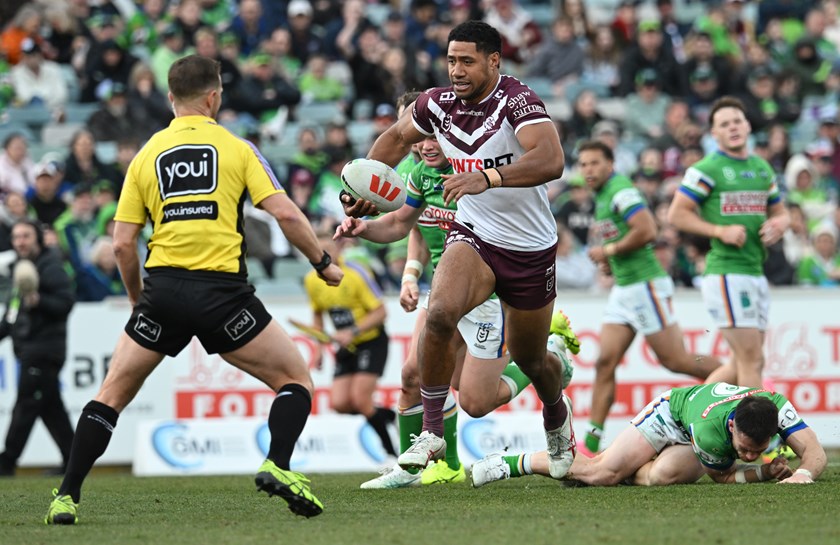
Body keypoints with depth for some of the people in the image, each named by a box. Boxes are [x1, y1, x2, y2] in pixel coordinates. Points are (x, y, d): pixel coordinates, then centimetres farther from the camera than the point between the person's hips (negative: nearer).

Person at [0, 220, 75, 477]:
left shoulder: (51, 268, -9)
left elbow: (66, 303, -18)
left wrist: (39, 301, -31)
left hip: (44, 347, -9)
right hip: (28, 348, 9)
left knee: (26, 405, -10)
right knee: (51, 408, 9)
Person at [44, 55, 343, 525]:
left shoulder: (146, 156, 12)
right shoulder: (237, 148, 5)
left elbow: (123, 244, 7)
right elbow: (285, 213, -4)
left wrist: (138, 300, 22)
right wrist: (323, 262, 10)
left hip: (163, 291, 2)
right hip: (222, 291, -2)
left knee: (113, 394, 14)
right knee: (296, 379, 12)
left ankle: (67, 496, 5)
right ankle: (278, 467, -12)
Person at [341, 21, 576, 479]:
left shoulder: (517, 101, -22)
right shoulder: (438, 103, -6)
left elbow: (551, 161, -40)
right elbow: (397, 137, 17)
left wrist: (488, 177, -52)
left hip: (530, 249, -3)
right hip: (472, 237, 3)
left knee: (530, 360, 14)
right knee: (439, 313, -29)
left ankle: (557, 420, 49)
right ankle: (432, 432, -18)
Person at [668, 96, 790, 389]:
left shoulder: (762, 168, 16)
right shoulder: (706, 170, -6)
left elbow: (780, 212, 24)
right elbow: (676, 214, -8)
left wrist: (778, 224, 0)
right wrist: (721, 231, -17)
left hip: (756, 274, 8)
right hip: (726, 274, -8)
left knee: (744, 364, 10)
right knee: (751, 359, -11)